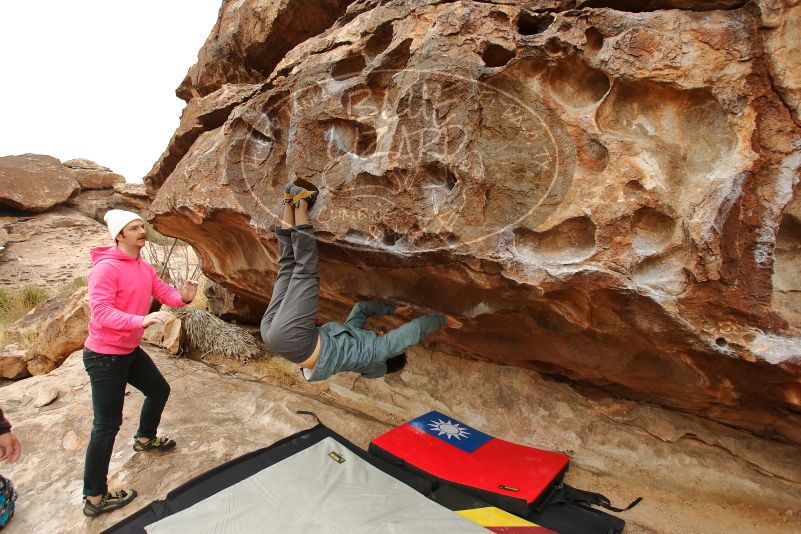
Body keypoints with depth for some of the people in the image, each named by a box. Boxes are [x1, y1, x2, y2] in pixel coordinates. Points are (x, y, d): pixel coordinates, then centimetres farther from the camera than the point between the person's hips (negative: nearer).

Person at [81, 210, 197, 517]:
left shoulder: (144, 268, 5)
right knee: (107, 425, -3)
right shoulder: (106, 268, -23)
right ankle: (94, 498, 10)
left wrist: (183, 297, -20)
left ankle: (145, 440, 49)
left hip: (130, 351, 9)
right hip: (104, 356, -9)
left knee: (159, 390, 23)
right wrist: (141, 321, -45)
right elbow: (101, 312, -29)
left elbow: (165, 293, 3)